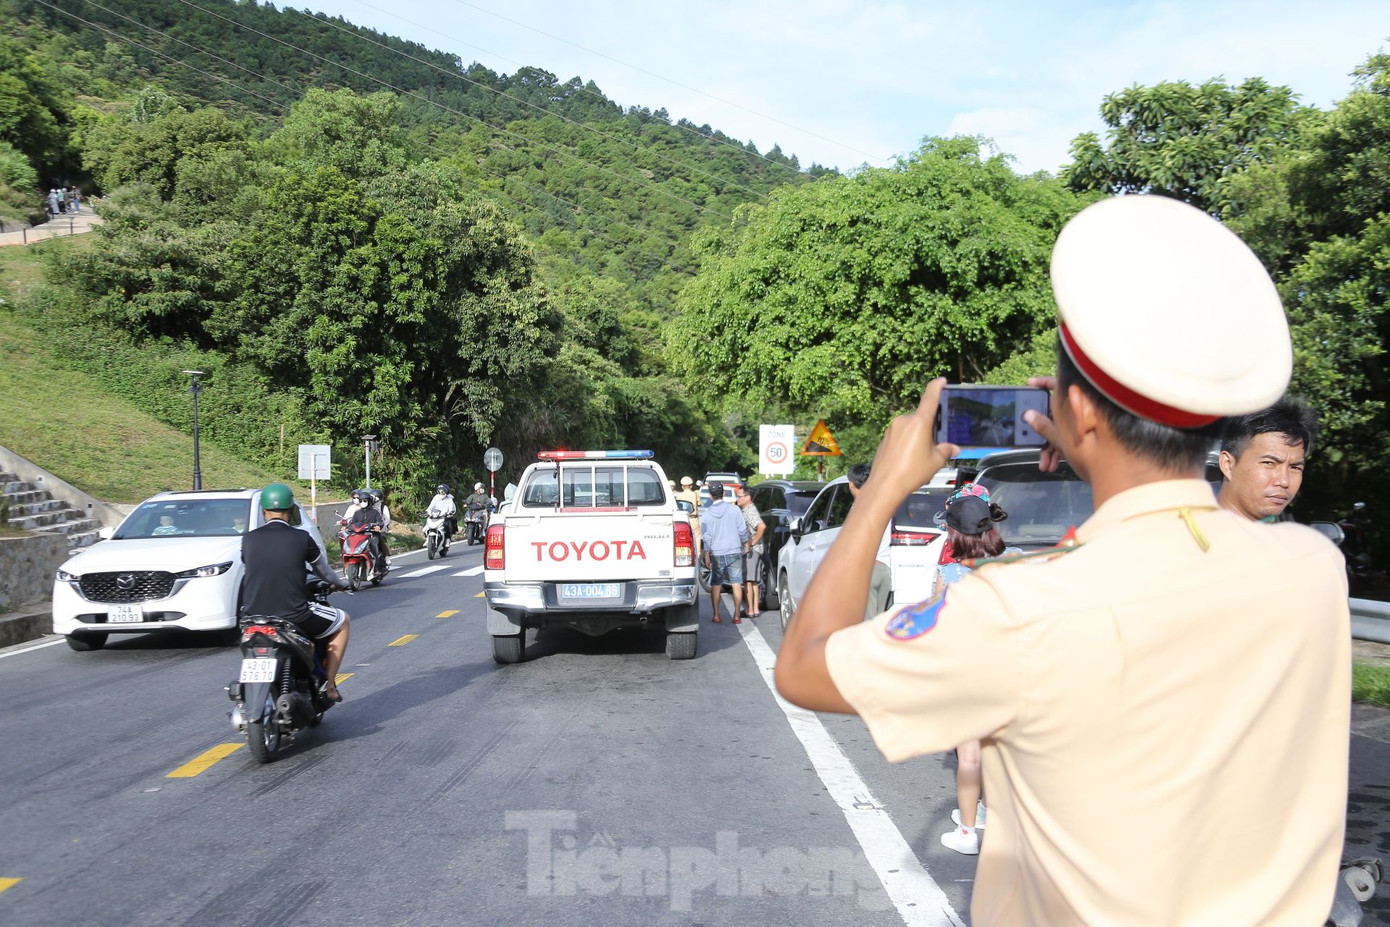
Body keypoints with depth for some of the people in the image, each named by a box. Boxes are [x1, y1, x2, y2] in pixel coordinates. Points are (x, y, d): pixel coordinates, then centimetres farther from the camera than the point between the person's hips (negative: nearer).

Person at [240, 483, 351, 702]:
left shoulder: (248, 539, 1)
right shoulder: (301, 538, -5)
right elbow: (323, 570, 10)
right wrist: (340, 584, 33)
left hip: (254, 616, 4)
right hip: (294, 616, -4)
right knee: (342, 621, 20)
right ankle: (329, 685, 15)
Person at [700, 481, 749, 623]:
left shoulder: (707, 514, -3)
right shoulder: (734, 510, -4)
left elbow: (706, 537, -3)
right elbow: (743, 531, -1)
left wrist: (706, 555, 1)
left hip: (716, 554, 0)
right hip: (734, 552, 0)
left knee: (716, 584, 10)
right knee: (736, 583, 4)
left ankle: (716, 615, 10)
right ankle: (737, 615, 3)